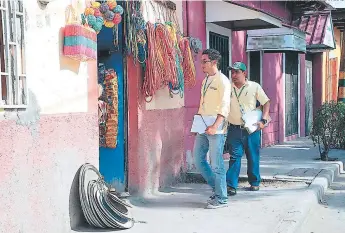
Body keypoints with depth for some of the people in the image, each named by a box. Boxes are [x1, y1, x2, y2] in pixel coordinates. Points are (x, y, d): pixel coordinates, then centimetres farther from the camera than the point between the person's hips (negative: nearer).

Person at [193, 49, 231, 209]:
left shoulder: (222, 81, -9)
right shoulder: (205, 80, 16)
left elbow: (224, 107, -17)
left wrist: (215, 126, -25)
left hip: (216, 130, -8)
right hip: (203, 128, 8)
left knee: (216, 164, -4)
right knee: (198, 159, 11)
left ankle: (221, 199, 7)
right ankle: (217, 188, 25)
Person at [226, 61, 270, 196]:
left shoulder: (255, 87, 0)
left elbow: (266, 103, 5)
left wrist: (263, 120, -6)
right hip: (234, 129, 0)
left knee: (253, 157, 9)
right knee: (235, 157, -5)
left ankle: (254, 183, 26)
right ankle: (231, 185, -4)